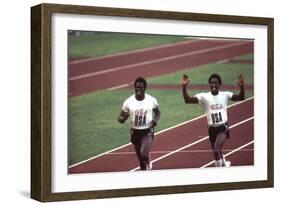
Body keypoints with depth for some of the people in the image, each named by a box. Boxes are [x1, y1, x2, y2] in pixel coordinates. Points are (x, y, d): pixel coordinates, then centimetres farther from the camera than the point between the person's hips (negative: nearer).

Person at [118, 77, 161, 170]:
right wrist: (122, 118, -26)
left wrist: (155, 120, -12)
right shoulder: (128, 102, -8)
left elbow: (158, 112, 9)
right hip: (135, 132, 2)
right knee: (140, 159, 12)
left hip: (148, 131, -2)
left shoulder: (152, 100, -8)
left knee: (143, 154, -22)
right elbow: (121, 118, -1)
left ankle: (148, 163, 12)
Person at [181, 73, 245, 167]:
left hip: (223, 127, -3)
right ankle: (224, 164, 51)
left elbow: (241, 98, -12)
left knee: (216, 150, -25)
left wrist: (241, 86, -31)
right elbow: (188, 100, -15)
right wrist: (184, 86, -31)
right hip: (212, 129, 3)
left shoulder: (225, 95, -2)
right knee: (216, 152, 18)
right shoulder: (204, 96, -4)